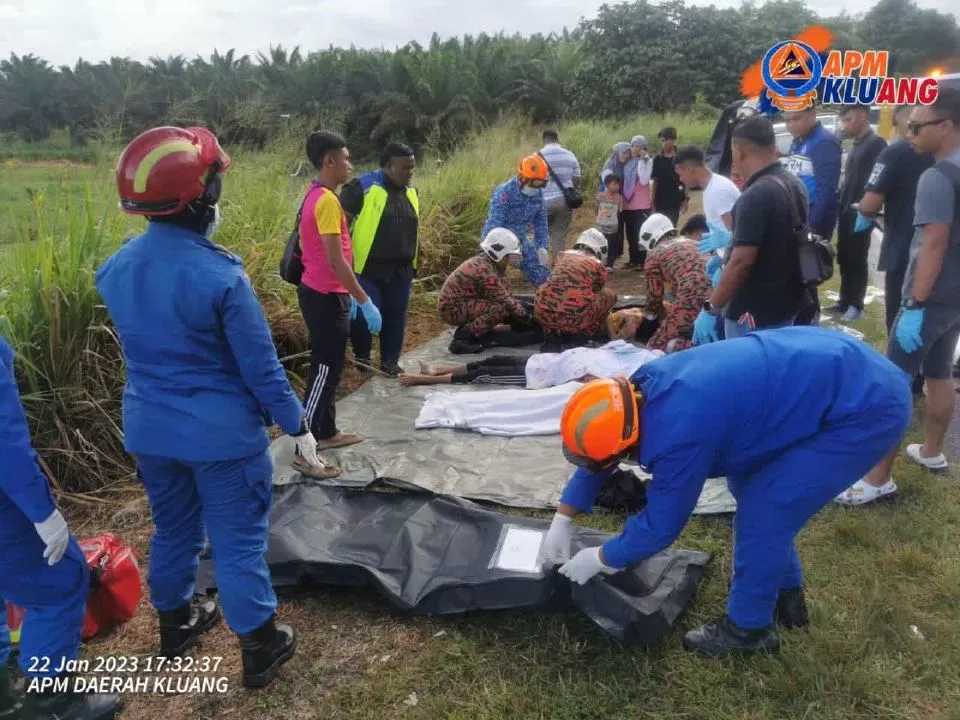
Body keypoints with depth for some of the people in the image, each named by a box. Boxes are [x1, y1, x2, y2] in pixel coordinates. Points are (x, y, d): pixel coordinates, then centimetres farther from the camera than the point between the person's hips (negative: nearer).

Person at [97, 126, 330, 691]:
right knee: (239, 543, 8)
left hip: (149, 429, 6)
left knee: (173, 530, 24)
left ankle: (176, 623, 45)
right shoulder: (220, 275, -23)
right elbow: (262, 368, -18)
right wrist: (299, 428, -7)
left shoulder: (116, 269, -3)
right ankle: (260, 651, 24)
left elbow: (143, 349, 10)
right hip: (222, 434, -6)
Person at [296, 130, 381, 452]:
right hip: (325, 297, -10)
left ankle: (327, 432, 29)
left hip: (321, 292, 10)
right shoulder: (327, 200, -20)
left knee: (330, 366, 17)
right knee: (325, 369, -4)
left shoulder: (316, 194, 12)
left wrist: (349, 294, 21)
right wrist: (364, 300, -20)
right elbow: (335, 260, -24)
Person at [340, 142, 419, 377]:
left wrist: (415, 256, 19)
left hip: (401, 270, 6)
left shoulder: (410, 191, 10)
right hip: (368, 268, -6)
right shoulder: (363, 187, -11)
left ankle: (390, 361, 24)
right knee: (365, 315, -5)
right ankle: (362, 355, 21)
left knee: (395, 317, 10)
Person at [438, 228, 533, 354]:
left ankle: (465, 328, 8)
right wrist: (525, 315, -8)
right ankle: (461, 339, -17)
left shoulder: (487, 263, 9)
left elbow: (506, 292, 14)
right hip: (452, 308, -10)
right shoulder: (485, 270, -22)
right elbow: (504, 300, -20)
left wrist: (520, 306, 6)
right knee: (501, 309, -24)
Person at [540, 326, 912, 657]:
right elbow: (599, 450, 11)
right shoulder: (645, 386, -5)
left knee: (762, 513, -6)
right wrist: (561, 521, 14)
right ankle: (786, 594, 34)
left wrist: (600, 559, 3)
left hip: (865, 407, -9)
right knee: (750, 487, 18)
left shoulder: (678, 434, -30)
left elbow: (661, 525, -14)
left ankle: (748, 627, 16)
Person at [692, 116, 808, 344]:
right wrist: (732, 239, 28)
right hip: (787, 302, 9)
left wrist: (711, 309, -19)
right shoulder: (793, 184, 6)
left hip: (755, 312, -9)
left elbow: (741, 262, -26)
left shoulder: (755, 196, -23)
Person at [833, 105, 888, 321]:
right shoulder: (856, 145, 19)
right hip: (846, 213, 8)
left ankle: (856, 305, 6)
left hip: (860, 214, -8)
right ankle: (845, 301, 21)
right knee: (843, 259, 12)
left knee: (857, 261, -2)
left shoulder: (876, 143, -8)